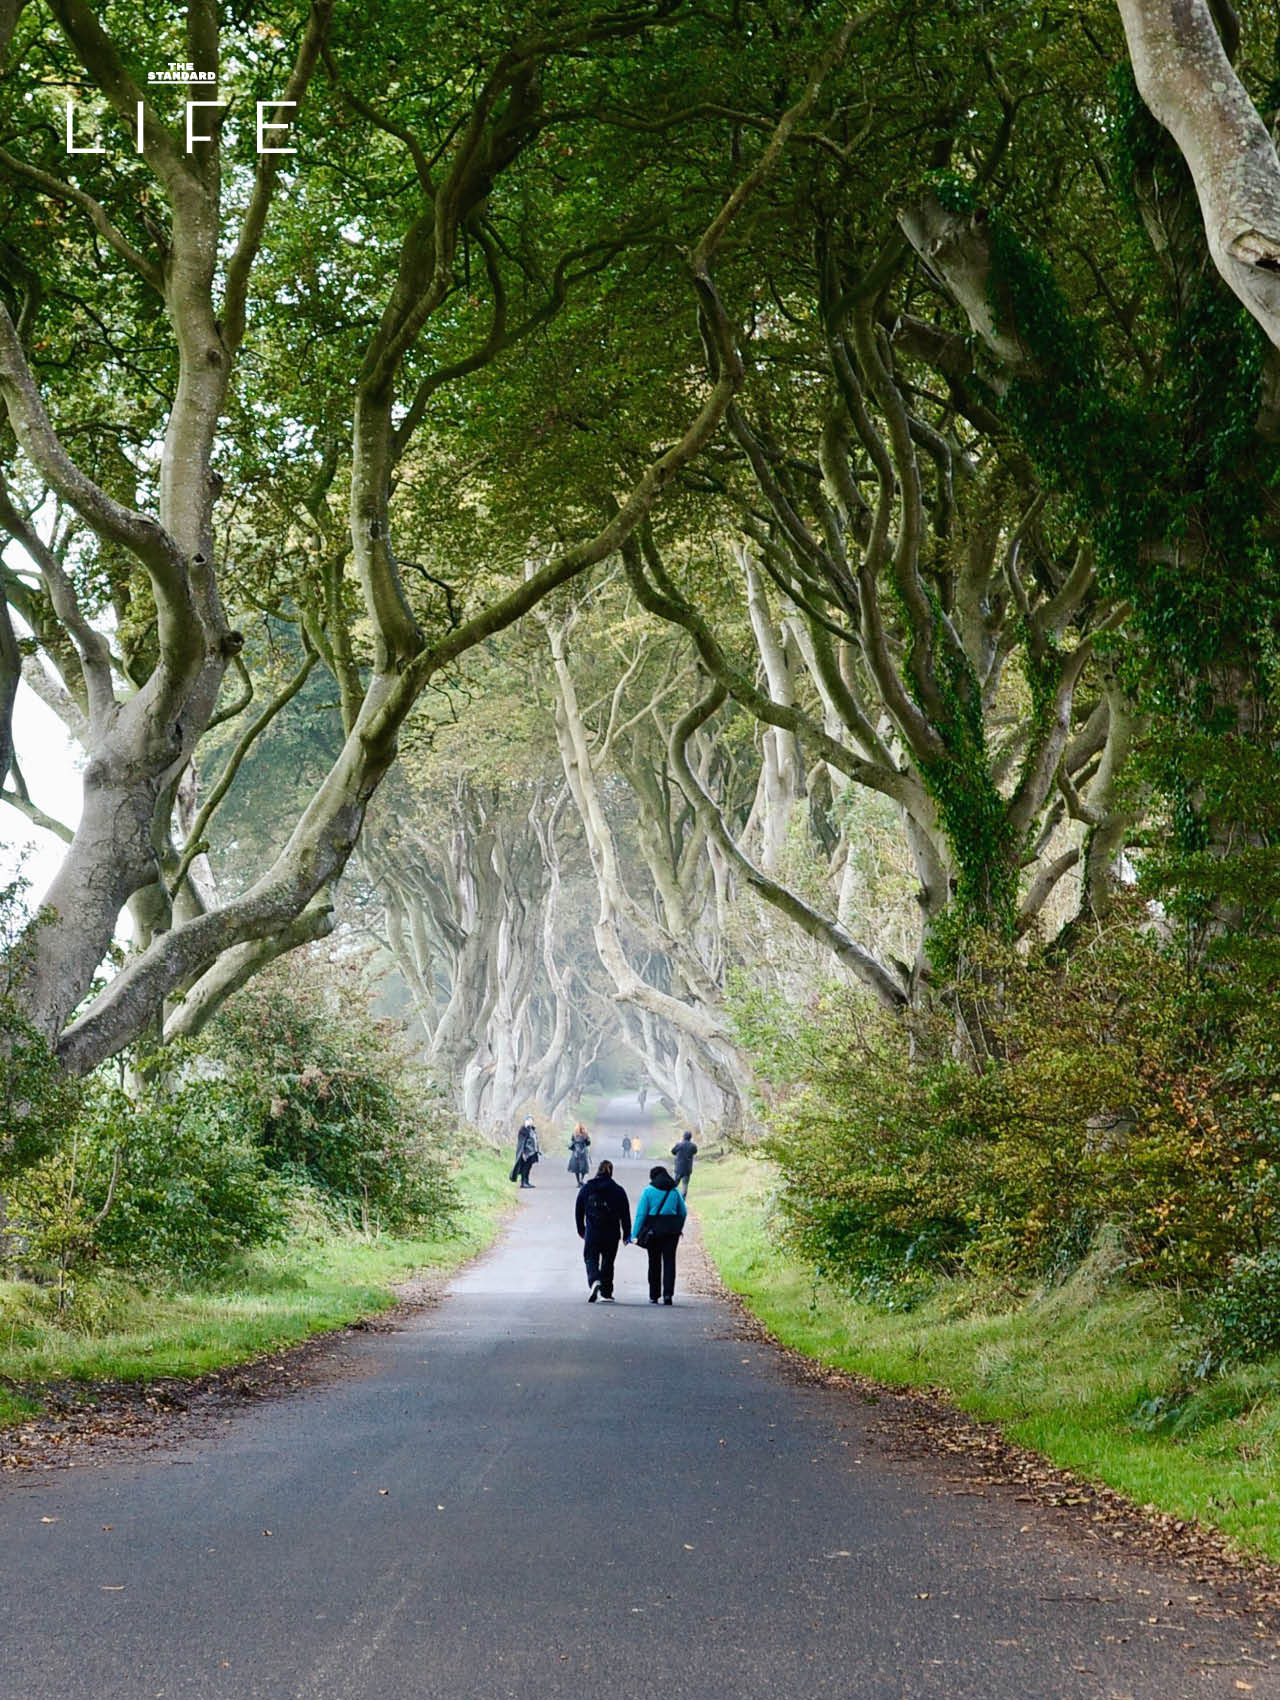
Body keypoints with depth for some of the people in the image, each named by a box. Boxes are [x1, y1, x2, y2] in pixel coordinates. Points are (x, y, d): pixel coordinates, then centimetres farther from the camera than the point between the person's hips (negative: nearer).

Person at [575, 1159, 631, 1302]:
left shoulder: (586, 1189, 1)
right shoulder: (618, 1191, -1)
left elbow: (578, 1211, 8)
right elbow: (625, 1215, 1)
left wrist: (581, 1230, 19)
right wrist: (626, 1234, 9)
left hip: (592, 1233, -1)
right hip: (612, 1234, 1)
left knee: (591, 1258, 5)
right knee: (608, 1261, 13)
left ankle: (594, 1281, -24)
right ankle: (606, 1293, 17)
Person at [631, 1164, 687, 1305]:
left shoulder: (648, 1191, -4)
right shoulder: (674, 1191, 5)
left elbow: (641, 1213, -8)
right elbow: (683, 1212, 10)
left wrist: (635, 1234, -8)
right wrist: (679, 1228, 24)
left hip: (654, 1230, -2)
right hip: (672, 1230, 2)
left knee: (654, 1263, 10)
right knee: (669, 1261, 2)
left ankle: (654, 1296, 15)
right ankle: (668, 1294, -12)